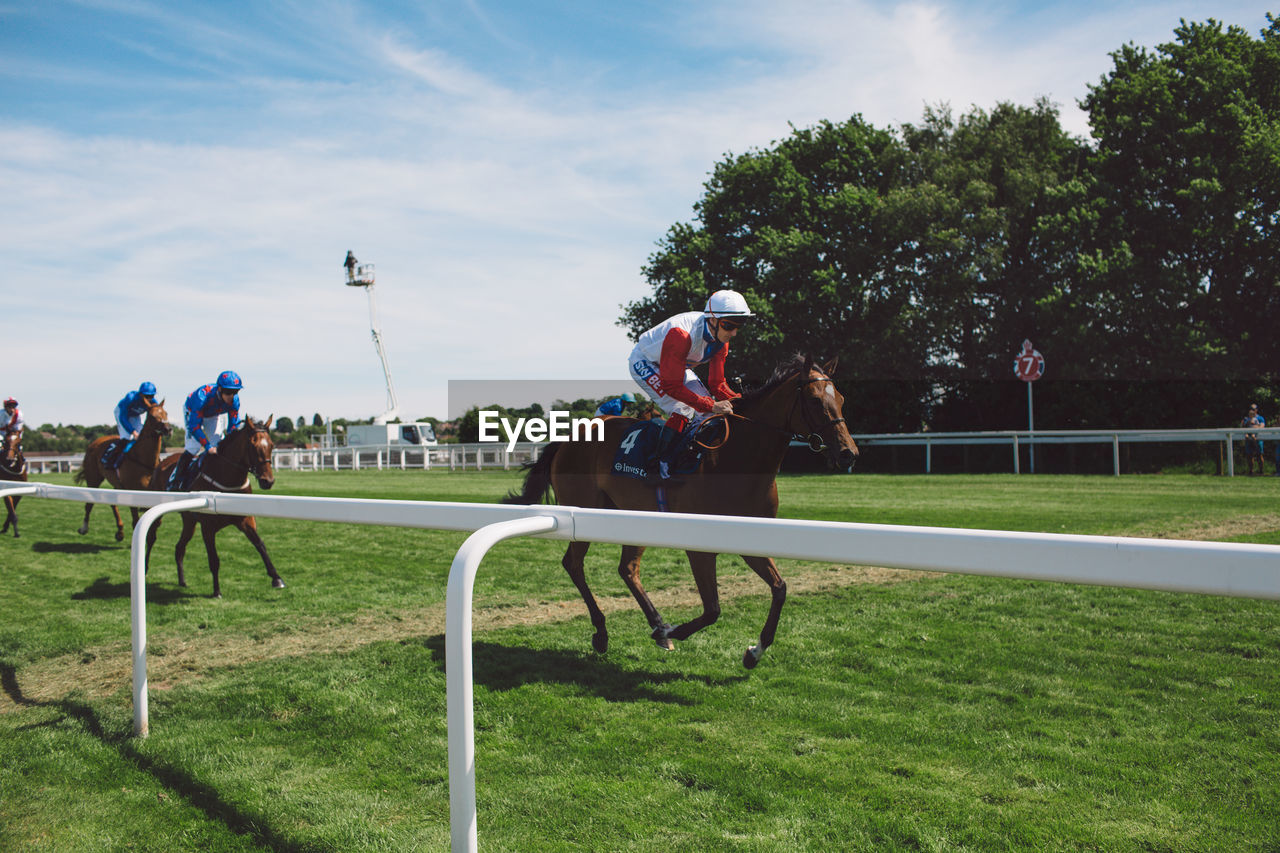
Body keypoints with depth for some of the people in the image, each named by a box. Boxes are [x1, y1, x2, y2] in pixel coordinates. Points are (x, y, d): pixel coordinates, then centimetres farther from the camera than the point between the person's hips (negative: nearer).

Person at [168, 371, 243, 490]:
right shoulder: (202, 396, -43)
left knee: (217, 445, -8)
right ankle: (174, 481, -1)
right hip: (193, 412, -4)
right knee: (194, 445, -16)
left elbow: (233, 425, -19)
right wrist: (208, 447, -44)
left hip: (214, 415, 4)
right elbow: (194, 426, -39)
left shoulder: (234, 400, -31)